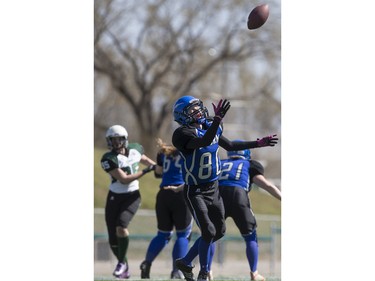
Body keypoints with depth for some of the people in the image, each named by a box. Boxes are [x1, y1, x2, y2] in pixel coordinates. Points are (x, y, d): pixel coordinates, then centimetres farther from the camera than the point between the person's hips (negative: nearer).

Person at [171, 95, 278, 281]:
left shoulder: (211, 127, 4)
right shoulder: (183, 133, -21)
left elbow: (229, 146, 18)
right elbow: (205, 142, -39)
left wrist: (258, 144, 17)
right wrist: (218, 118, -48)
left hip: (213, 189, 8)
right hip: (195, 191, -8)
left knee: (219, 231, 14)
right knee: (208, 231, -13)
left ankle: (185, 262, 27)